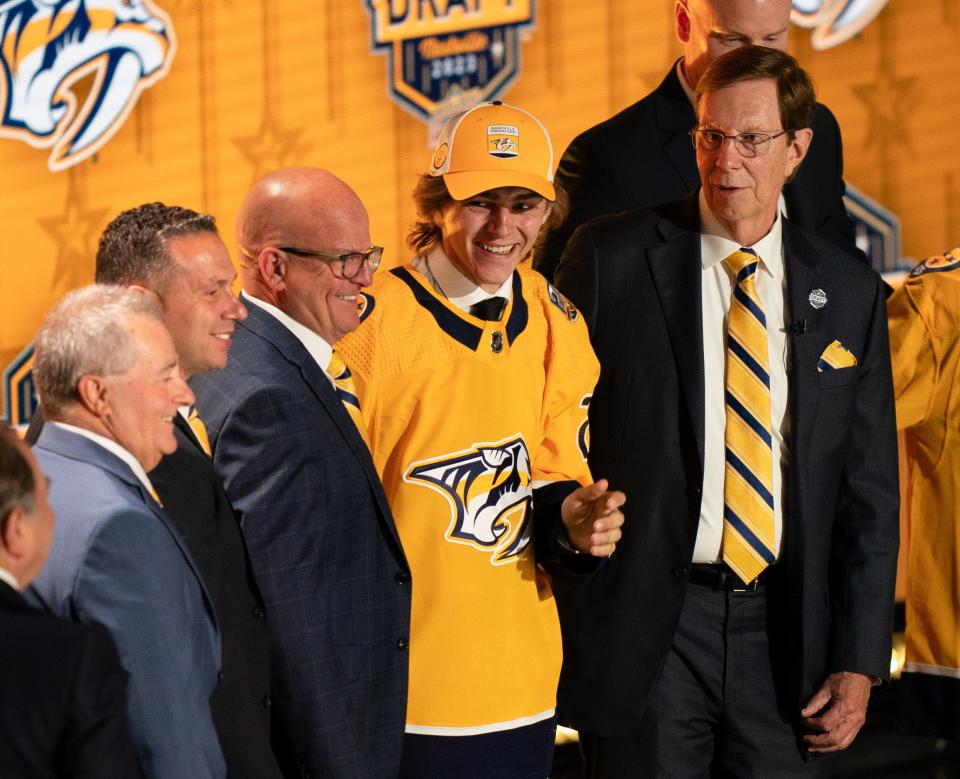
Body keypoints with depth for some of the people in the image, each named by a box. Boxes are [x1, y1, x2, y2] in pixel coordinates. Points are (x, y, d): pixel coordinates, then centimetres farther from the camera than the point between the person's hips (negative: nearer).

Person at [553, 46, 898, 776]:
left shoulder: (848, 290, 6)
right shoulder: (612, 258, -3)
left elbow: (869, 489, 8)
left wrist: (859, 662, 3)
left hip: (782, 629, 3)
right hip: (645, 623, -2)